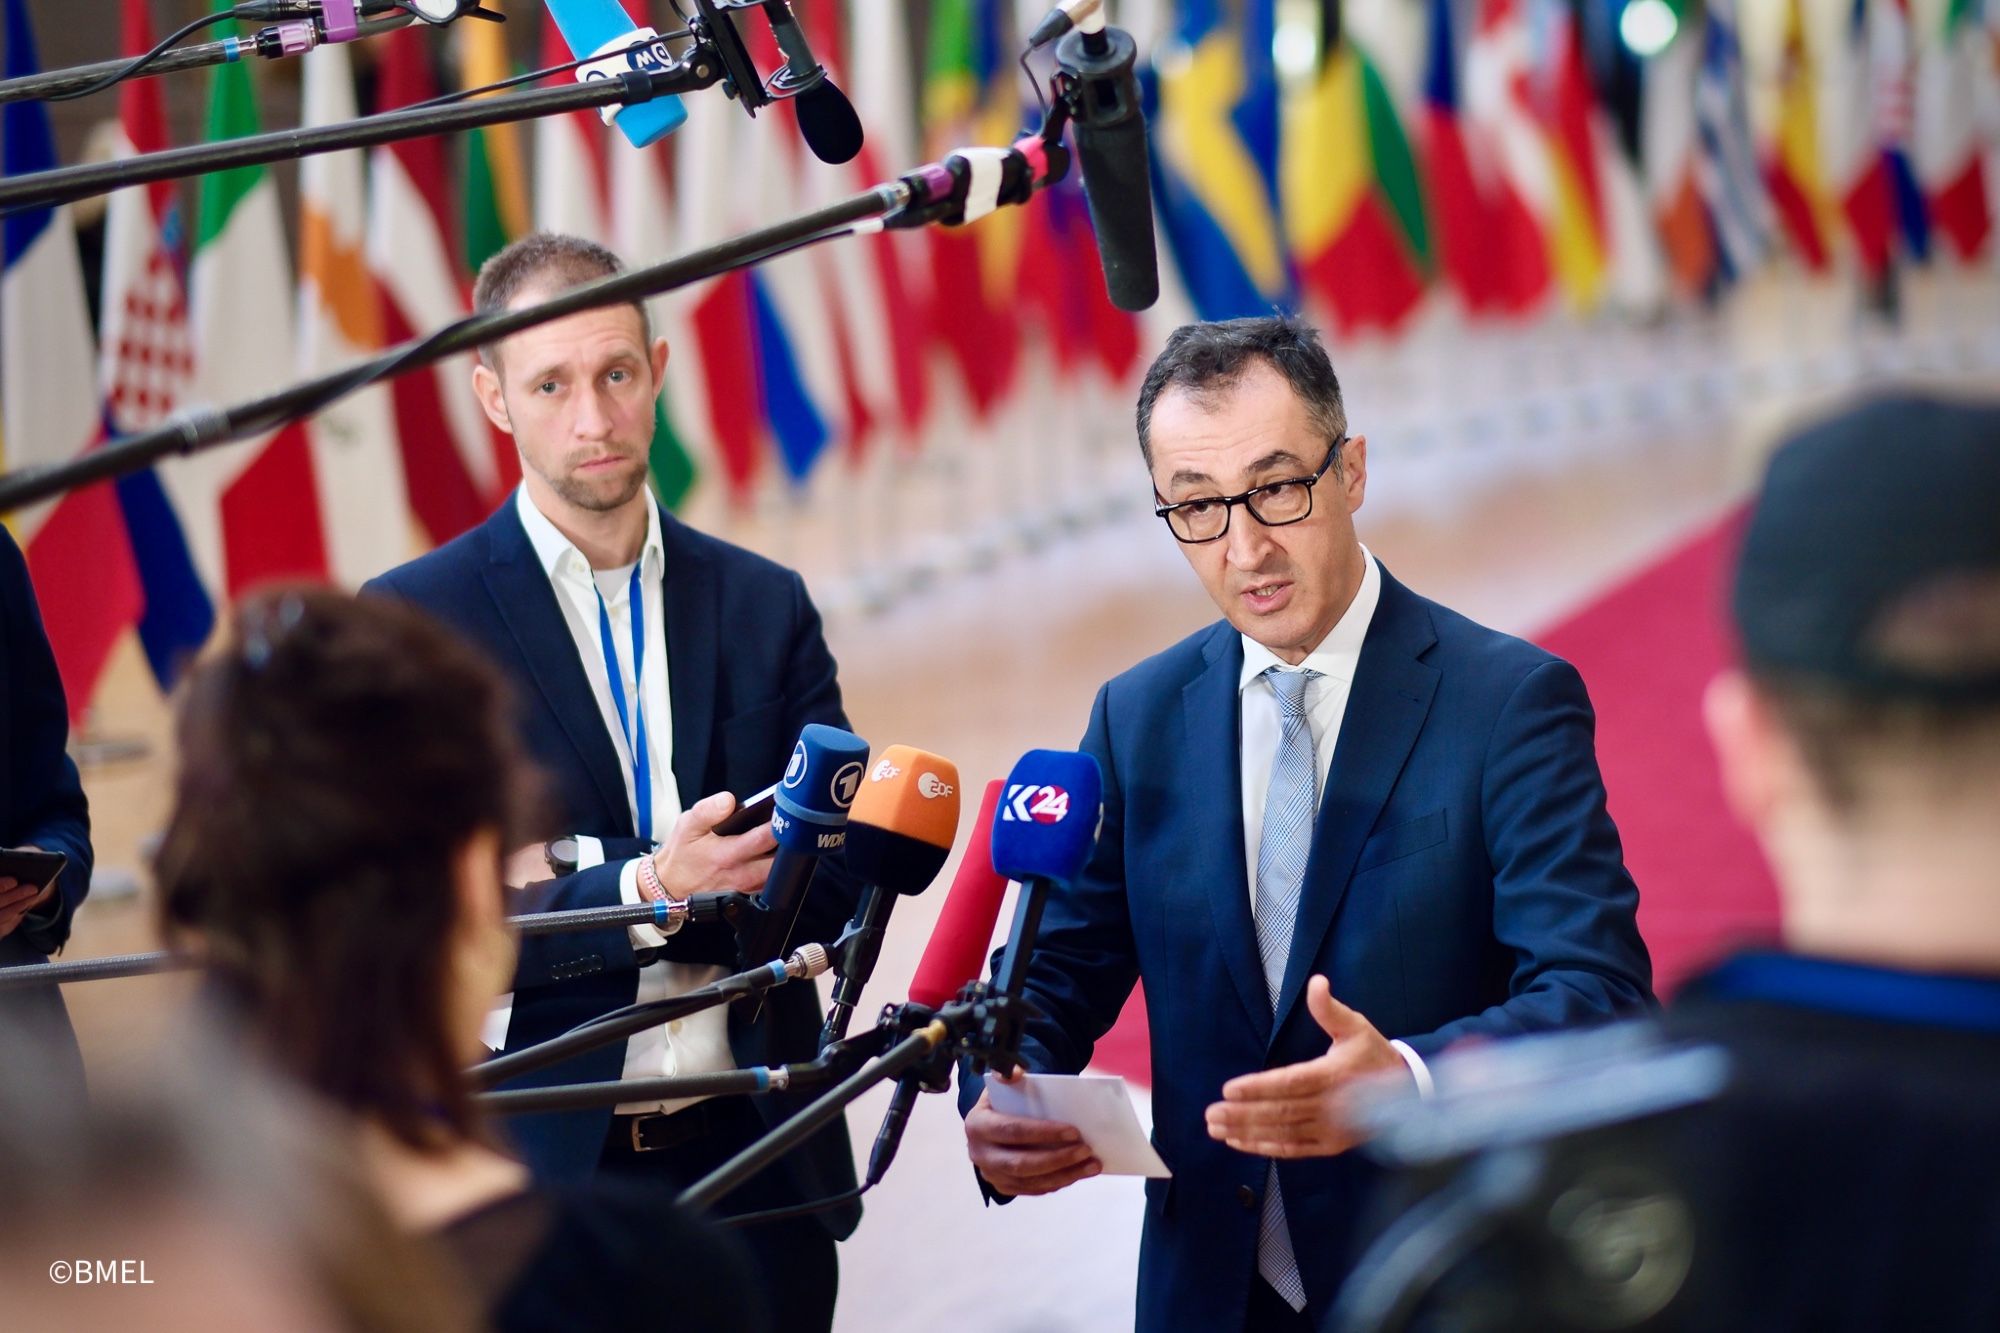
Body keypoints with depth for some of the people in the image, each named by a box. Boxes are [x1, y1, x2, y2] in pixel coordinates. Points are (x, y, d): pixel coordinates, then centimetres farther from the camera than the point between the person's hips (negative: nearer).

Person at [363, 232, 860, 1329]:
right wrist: (646, 889, -25)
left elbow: (838, 886, 2)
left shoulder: (765, 606, 8)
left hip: (757, 1171, 3)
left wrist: (565, 894, -13)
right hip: (537, 1174, -3)